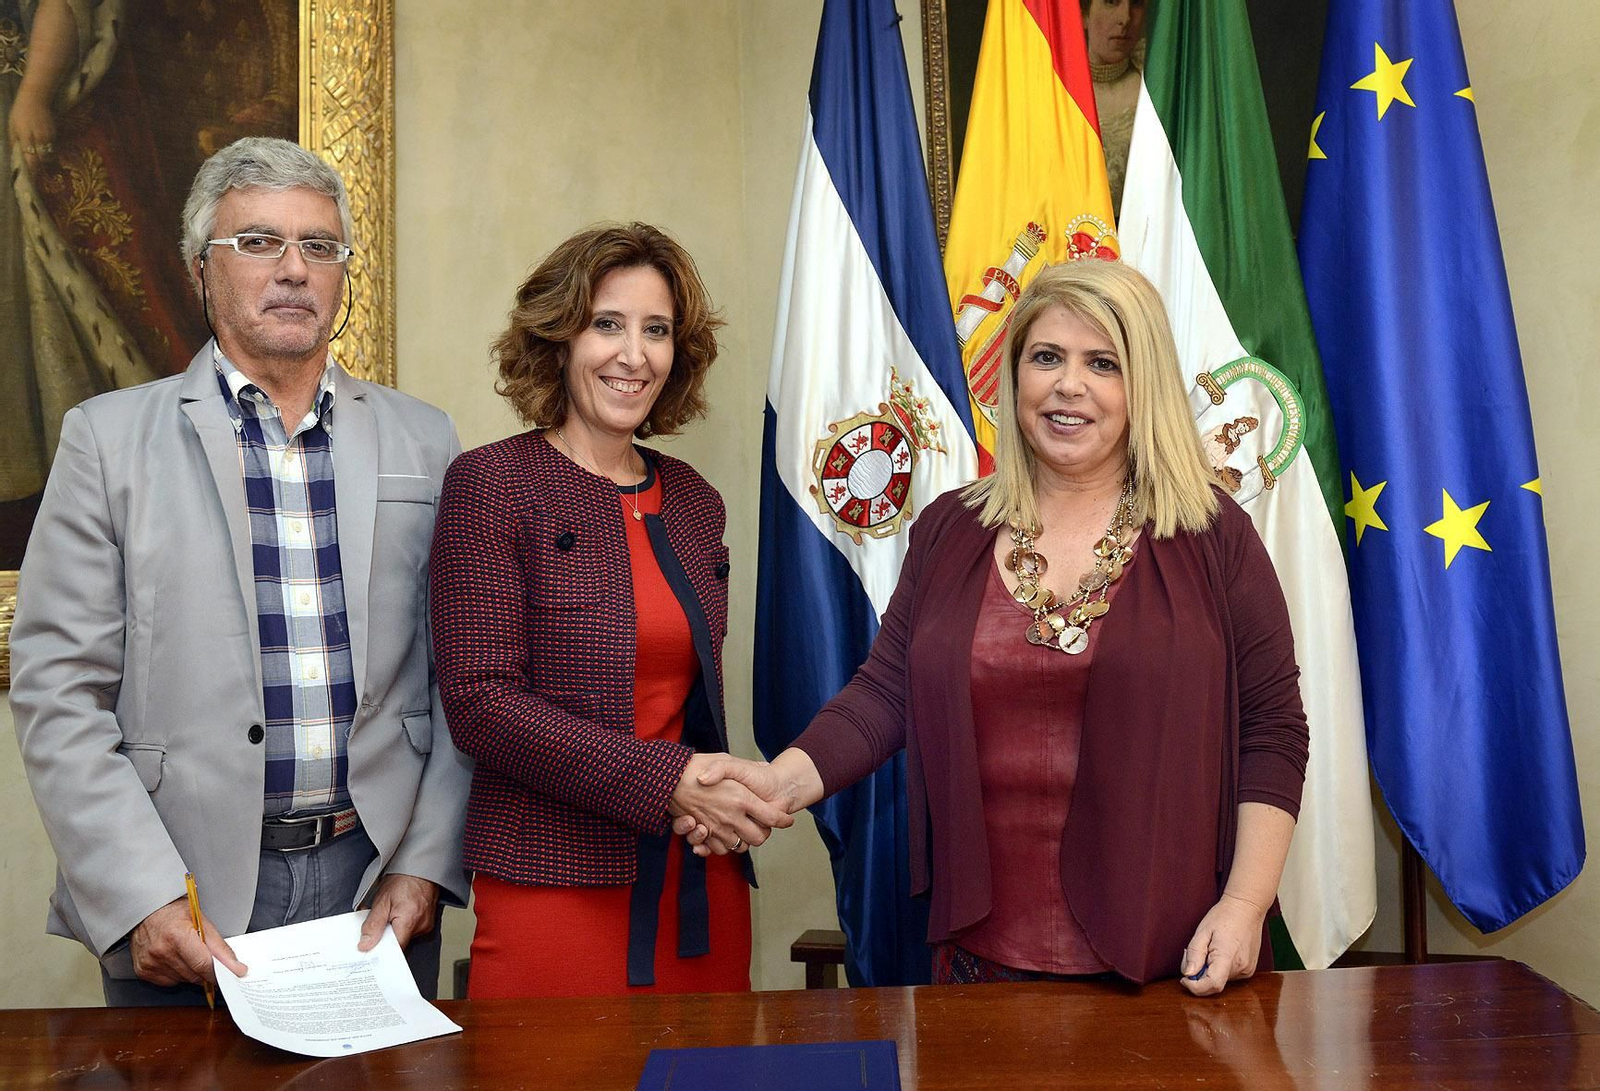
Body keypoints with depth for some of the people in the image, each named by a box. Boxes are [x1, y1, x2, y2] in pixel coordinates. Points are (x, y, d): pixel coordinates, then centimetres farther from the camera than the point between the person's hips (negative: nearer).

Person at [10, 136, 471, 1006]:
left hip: (380, 881, 2)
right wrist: (141, 899, -12)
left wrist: (425, 863, -3)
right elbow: (57, 690, -4)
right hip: (181, 903, -1)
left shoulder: (422, 441, 6)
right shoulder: (108, 437, 0)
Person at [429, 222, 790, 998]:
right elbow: (480, 704, -13)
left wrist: (728, 804, 1)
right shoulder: (491, 484, -6)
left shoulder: (694, 501, 11)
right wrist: (668, 782, -18)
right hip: (555, 894, -5)